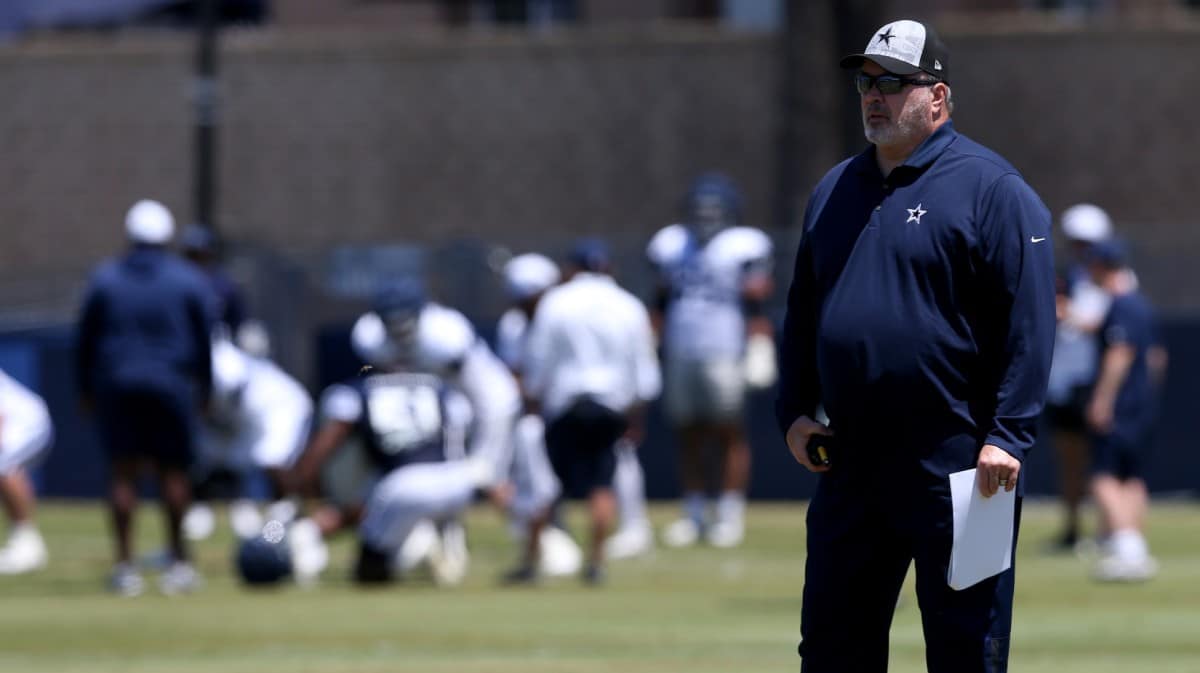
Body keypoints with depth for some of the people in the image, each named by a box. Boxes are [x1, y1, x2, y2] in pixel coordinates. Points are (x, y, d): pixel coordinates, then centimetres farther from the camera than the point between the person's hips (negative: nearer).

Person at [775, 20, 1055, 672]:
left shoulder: (990, 188, -5)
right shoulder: (834, 191, 16)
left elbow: (1029, 323, -11)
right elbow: (801, 316, 23)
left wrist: (1007, 438, -17)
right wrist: (794, 412, 10)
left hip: (956, 468, -7)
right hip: (848, 465, 7)